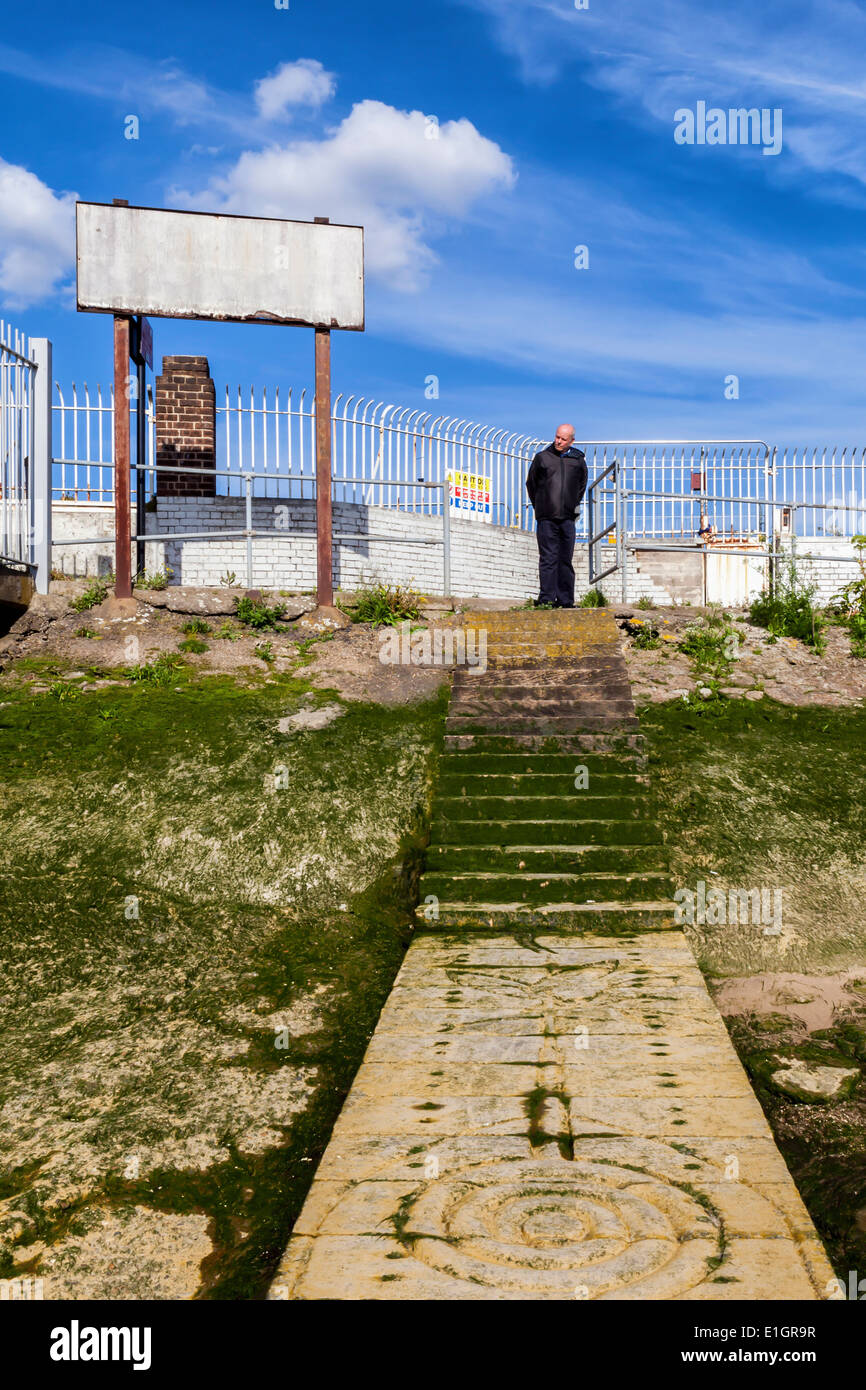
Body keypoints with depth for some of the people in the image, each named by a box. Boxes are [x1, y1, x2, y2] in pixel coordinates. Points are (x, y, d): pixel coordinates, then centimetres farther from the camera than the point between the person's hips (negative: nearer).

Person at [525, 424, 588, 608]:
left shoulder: (578, 460, 10)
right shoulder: (542, 458, 5)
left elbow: (582, 486, 24)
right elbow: (531, 483, 14)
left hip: (568, 518, 2)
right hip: (547, 518, -2)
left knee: (566, 561, 5)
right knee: (548, 559, -6)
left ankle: (565, 600, 9)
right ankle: (546, 598, -6)